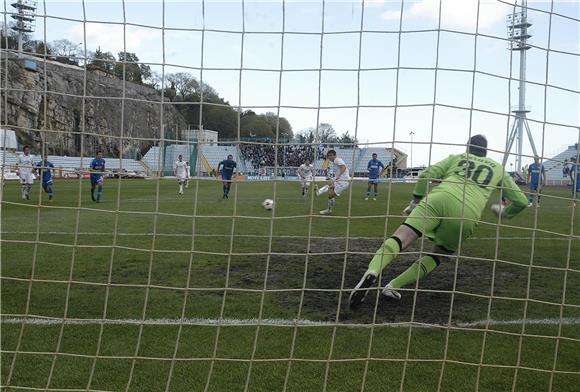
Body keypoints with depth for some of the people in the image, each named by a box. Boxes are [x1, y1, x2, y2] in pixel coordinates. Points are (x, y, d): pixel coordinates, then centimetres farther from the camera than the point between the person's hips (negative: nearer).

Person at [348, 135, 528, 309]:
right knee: (439, 254, 19)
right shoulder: (498, 168, 32)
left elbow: (426, 175, 14)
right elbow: (521, 201, 33)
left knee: (400, 238, -14)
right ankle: (393, 286, 2)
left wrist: (415, 202, 23)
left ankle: (372, 271, -45)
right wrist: (506, 212, 53)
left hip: (438, 198, 0)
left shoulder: (456, 158, 30)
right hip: (467, 215, 1)